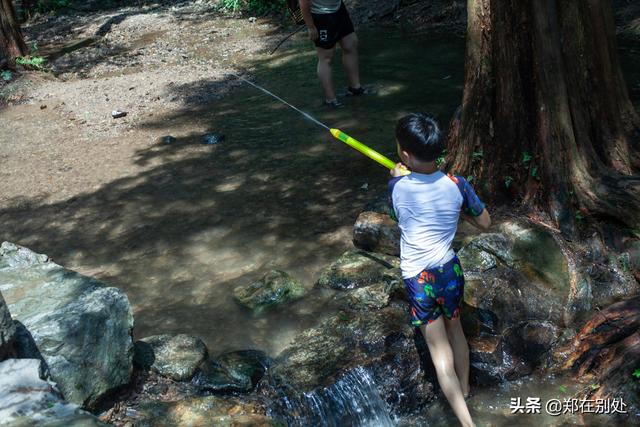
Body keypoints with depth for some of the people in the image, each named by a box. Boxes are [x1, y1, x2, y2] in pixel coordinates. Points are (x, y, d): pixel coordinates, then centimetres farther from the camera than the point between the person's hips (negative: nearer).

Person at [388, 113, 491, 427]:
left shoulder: (397, 187, -14)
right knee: (455, 328, 27)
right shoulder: (457, 186, -12)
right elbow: (484, 223, 1)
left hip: (417, 278, -3)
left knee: (440, 350, 3)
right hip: (450, 270, 3)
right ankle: (464, 386, 48)